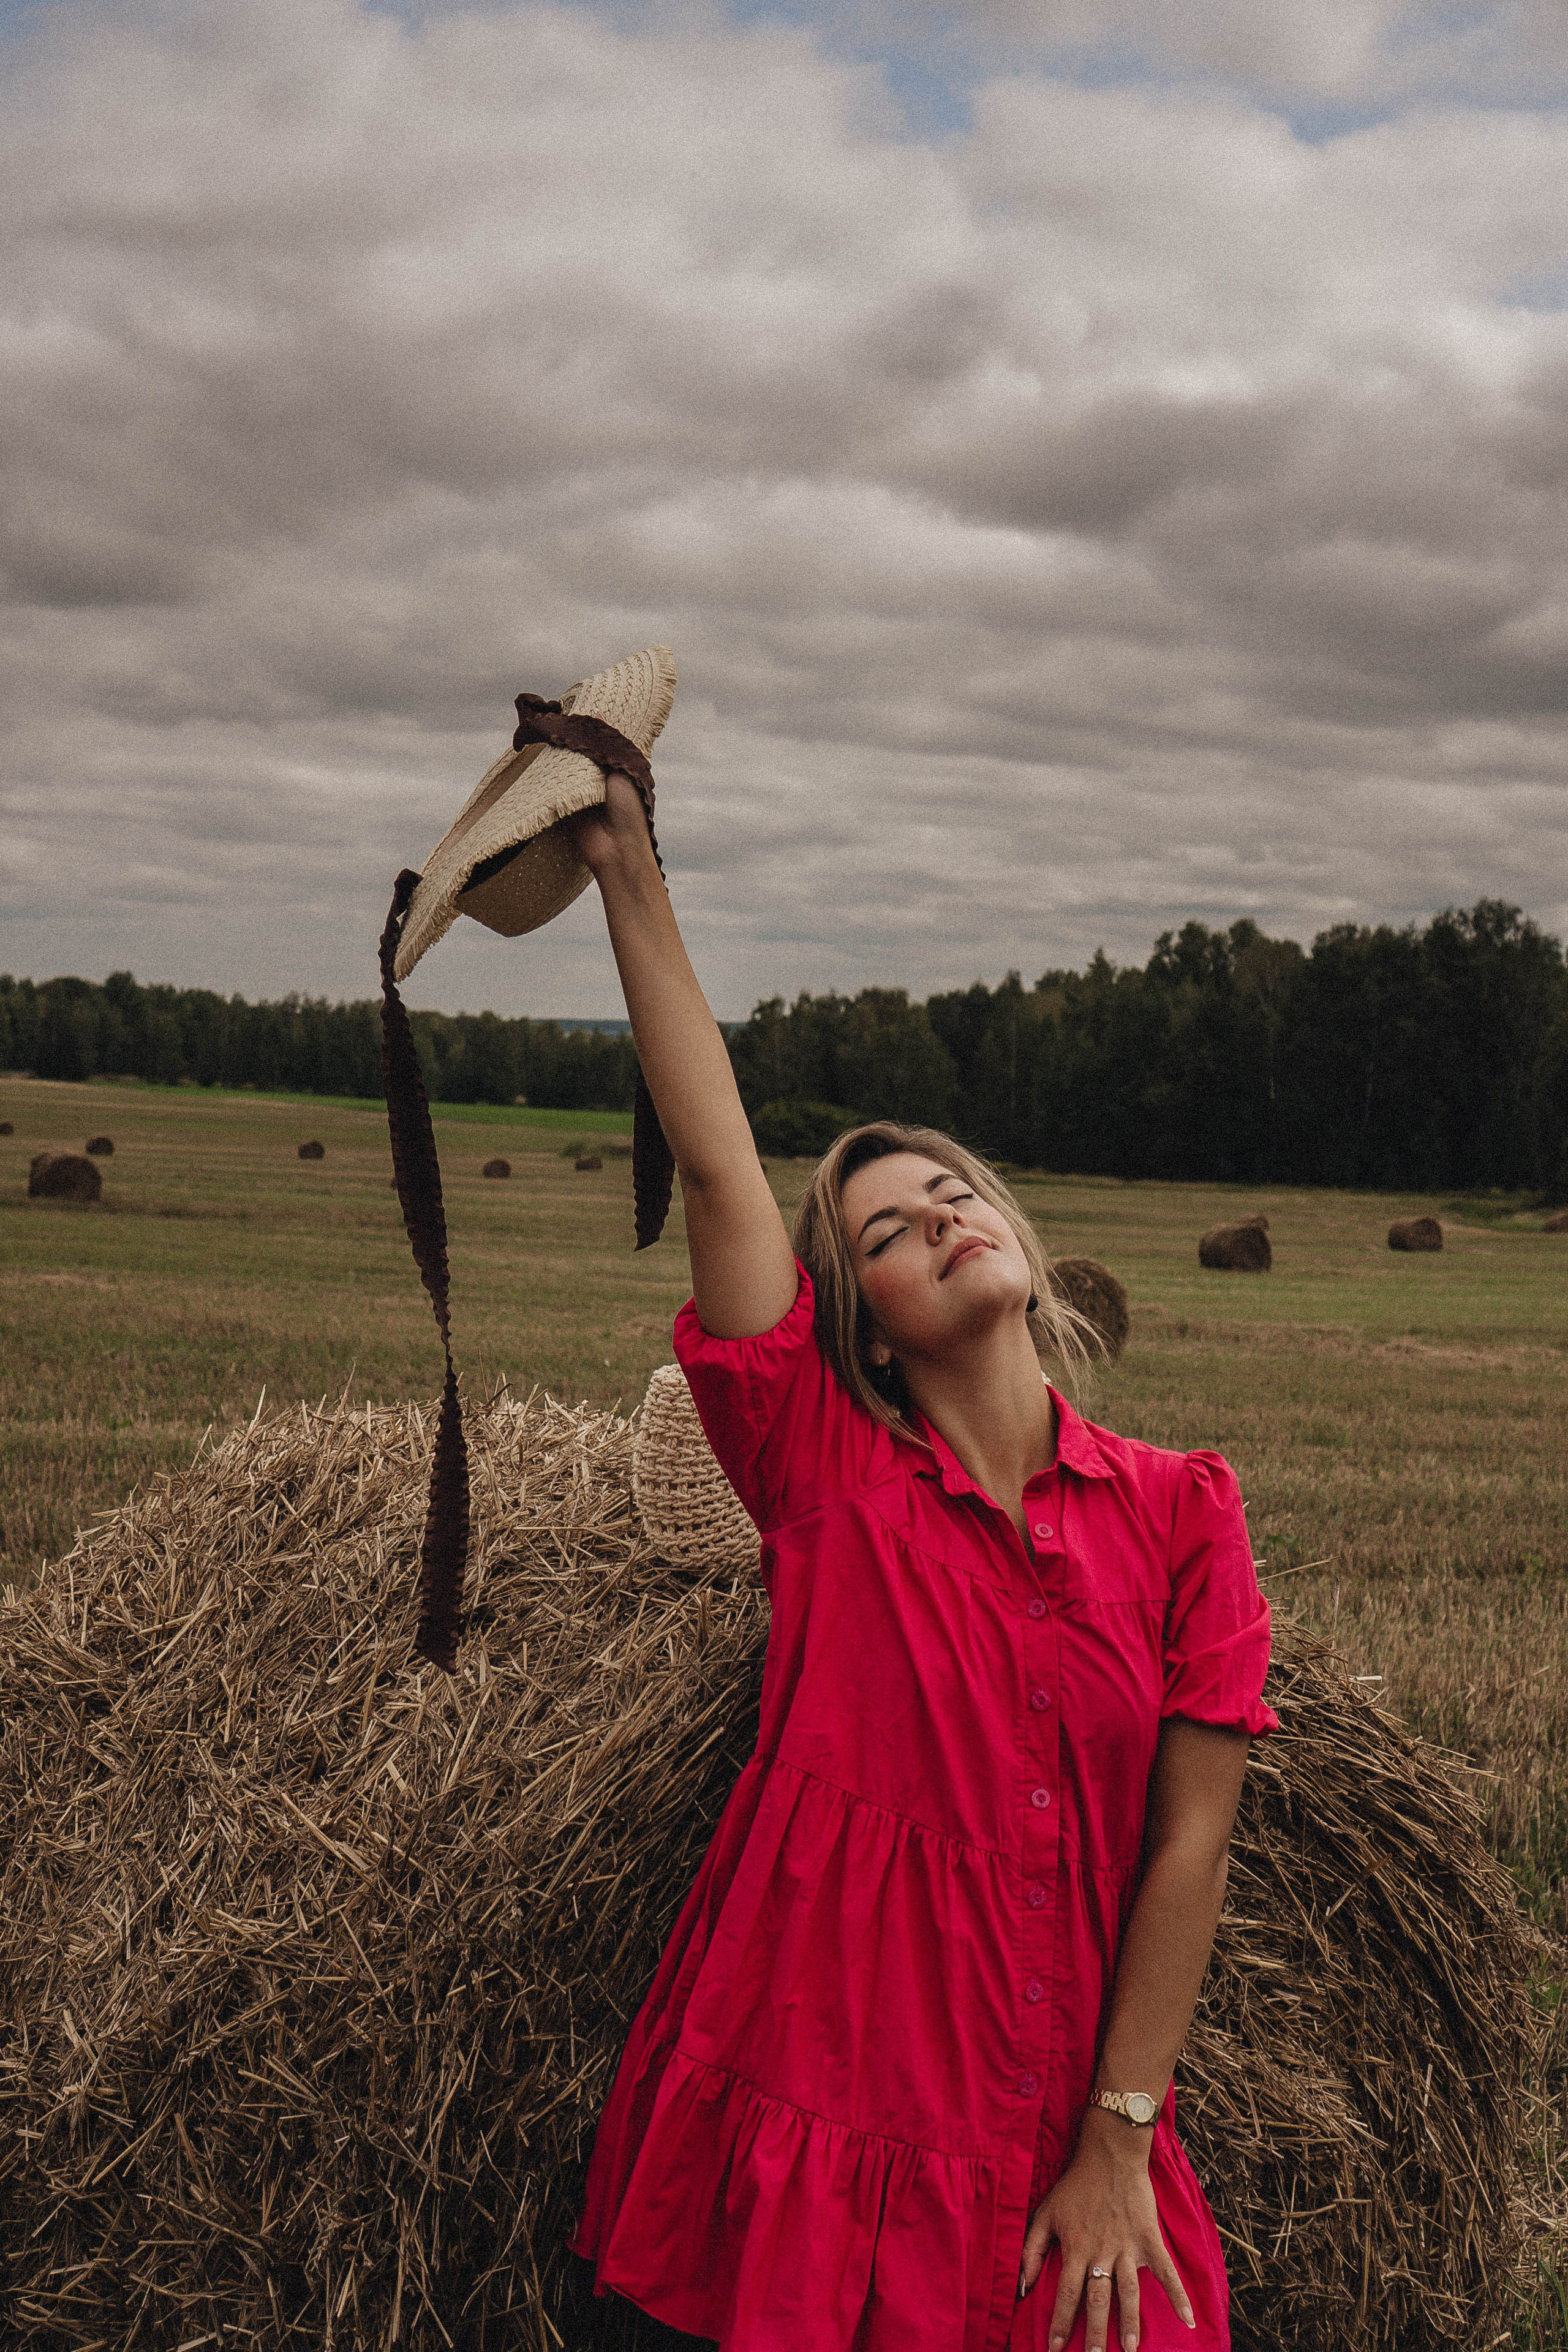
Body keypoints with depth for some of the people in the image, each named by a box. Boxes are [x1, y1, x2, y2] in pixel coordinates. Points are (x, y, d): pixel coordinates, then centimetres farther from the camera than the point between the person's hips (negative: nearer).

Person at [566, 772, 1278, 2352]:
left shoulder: (1181, 1508, -1)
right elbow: (717, 1164, -9)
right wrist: (629, 875, -10)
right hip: (811, 2118, -1)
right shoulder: (827, 1479, -4)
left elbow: (1191, 1840, -3)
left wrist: (1119, 2148, -6)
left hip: (1068, 2169, 1)